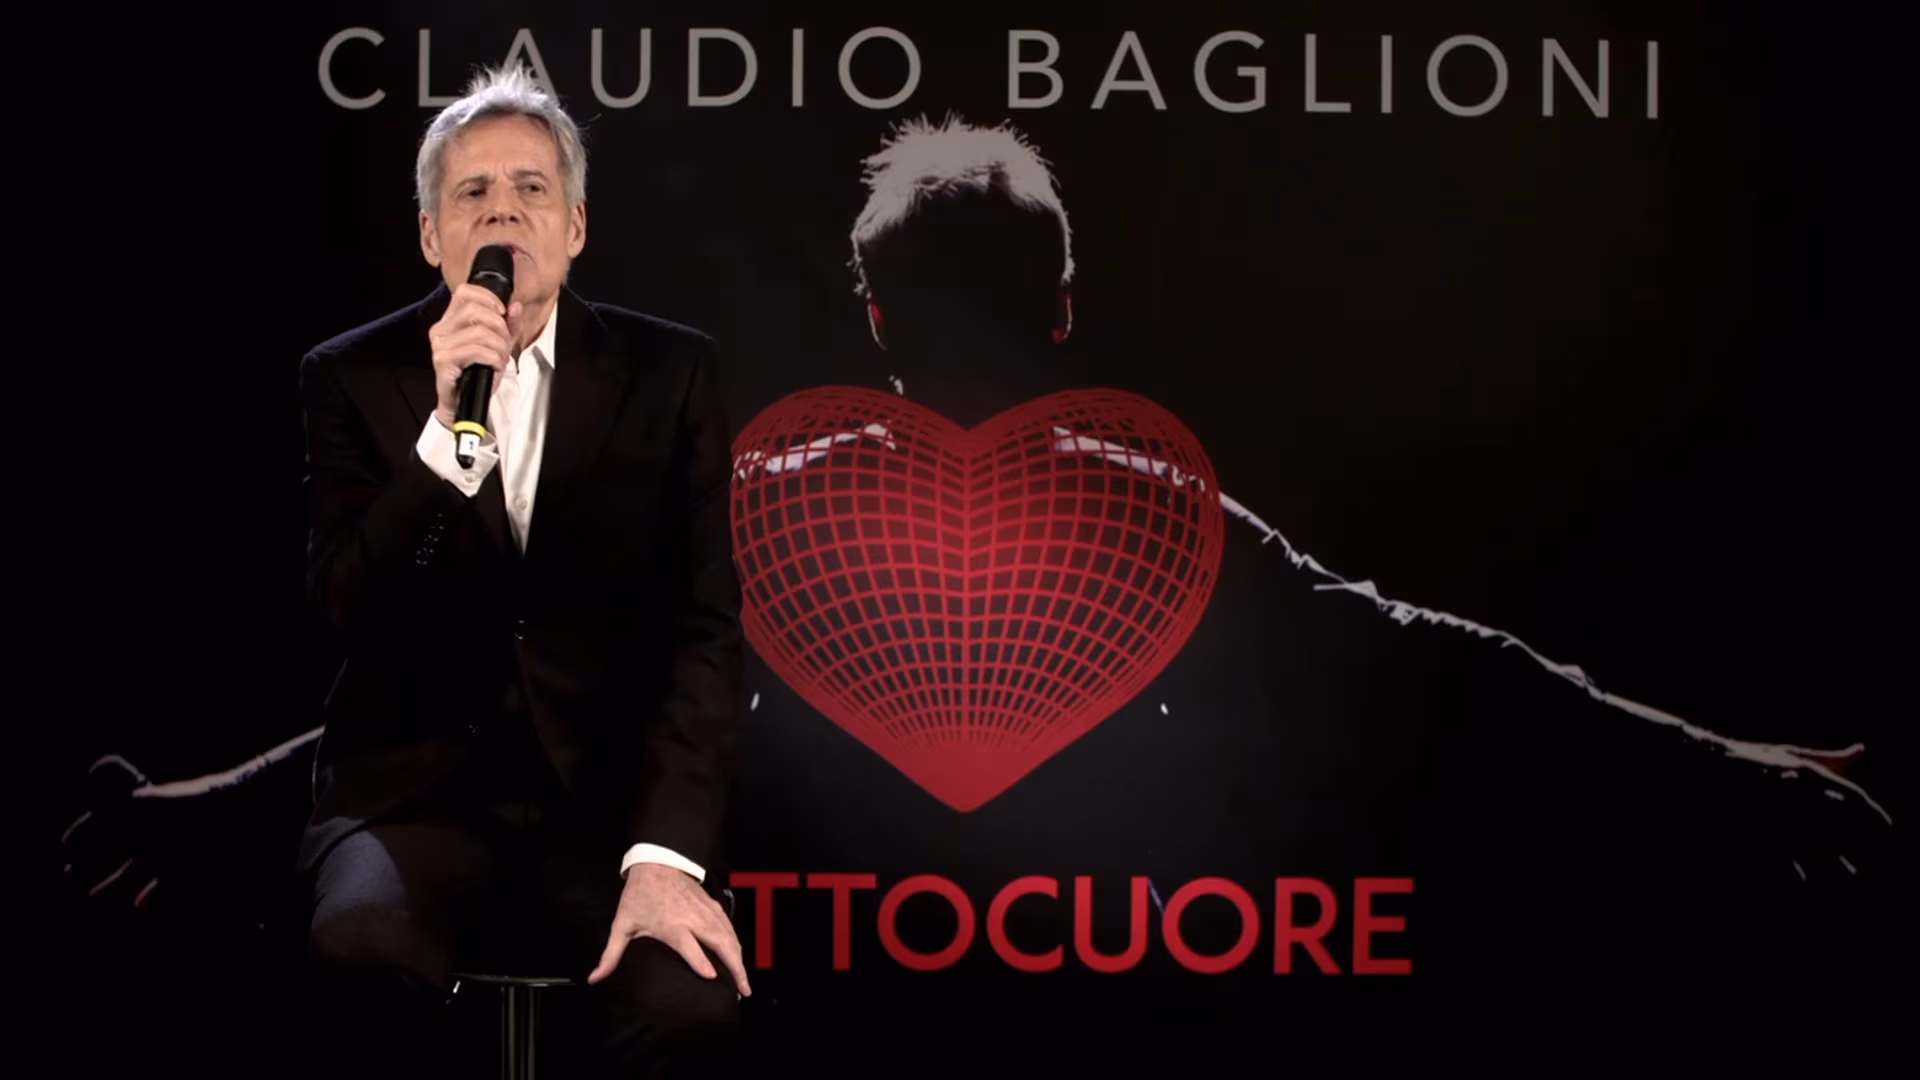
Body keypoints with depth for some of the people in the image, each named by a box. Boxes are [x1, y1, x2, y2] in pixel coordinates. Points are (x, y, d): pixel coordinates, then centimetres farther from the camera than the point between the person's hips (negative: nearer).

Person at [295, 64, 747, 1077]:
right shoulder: (354, 377, 2)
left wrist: (664, 856, -17)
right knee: (359, 956, -33)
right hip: (416, 793, 0)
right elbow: (348, 611, -8)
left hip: (608, 798, 1)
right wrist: (446, 428, -22)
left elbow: (703, 628, -4)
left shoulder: (669, 372, 3)